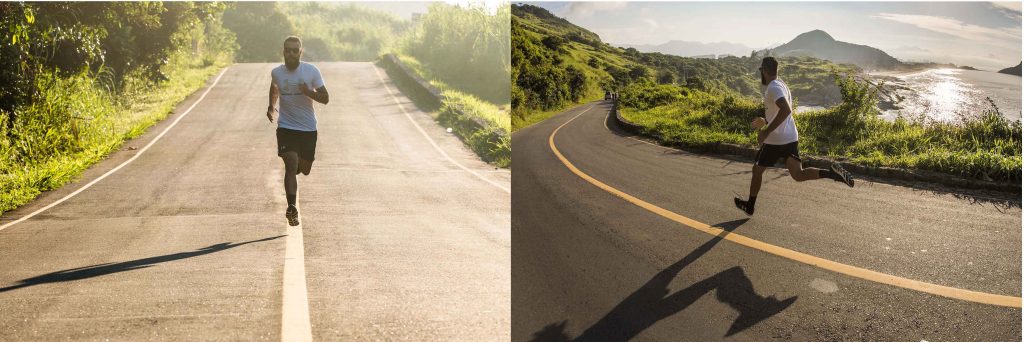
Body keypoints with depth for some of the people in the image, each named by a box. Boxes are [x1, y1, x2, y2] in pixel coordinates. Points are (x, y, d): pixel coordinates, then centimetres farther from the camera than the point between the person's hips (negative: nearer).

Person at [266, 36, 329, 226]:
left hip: (308, 128, 1)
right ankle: (292, 208, -17)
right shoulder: (276, 72, -1)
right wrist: (271, 106, 15)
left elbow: (325, 98, -7)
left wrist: (309, 92, -23)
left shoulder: (312, 71, -8)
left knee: (305, 170, 12)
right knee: (291, 166, -17)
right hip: (286, 127, -1)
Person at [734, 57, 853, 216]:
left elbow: (786, 110, -32)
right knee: (798, 175, 5)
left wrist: (766, 131, -30)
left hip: (776, 140, -8)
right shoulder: (782, 85, 14)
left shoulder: (773, 88, -16)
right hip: (792, 138, 8)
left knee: (757, 170, 11)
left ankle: (750, 206, 25)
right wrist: (766, 122, 33)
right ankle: (831, 172, -17)